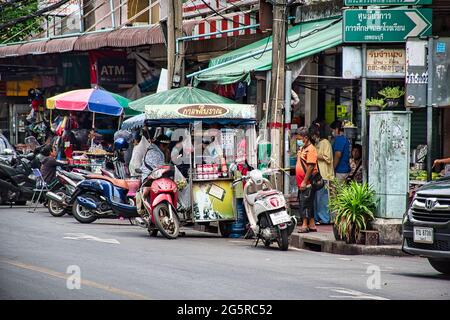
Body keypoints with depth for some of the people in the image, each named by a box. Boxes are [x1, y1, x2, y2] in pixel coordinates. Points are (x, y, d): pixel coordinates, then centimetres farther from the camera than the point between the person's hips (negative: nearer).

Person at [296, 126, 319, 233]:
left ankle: (305, 225, -7)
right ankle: (312, 225, 16)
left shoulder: (311, 149, -13)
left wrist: (304, 182, -21)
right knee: (302, 203, 11)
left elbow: (310, 166, -19)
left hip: (307, 183, -10)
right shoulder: (302, 148, 16)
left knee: (305, 204, -9)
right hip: (301, 183, 10)